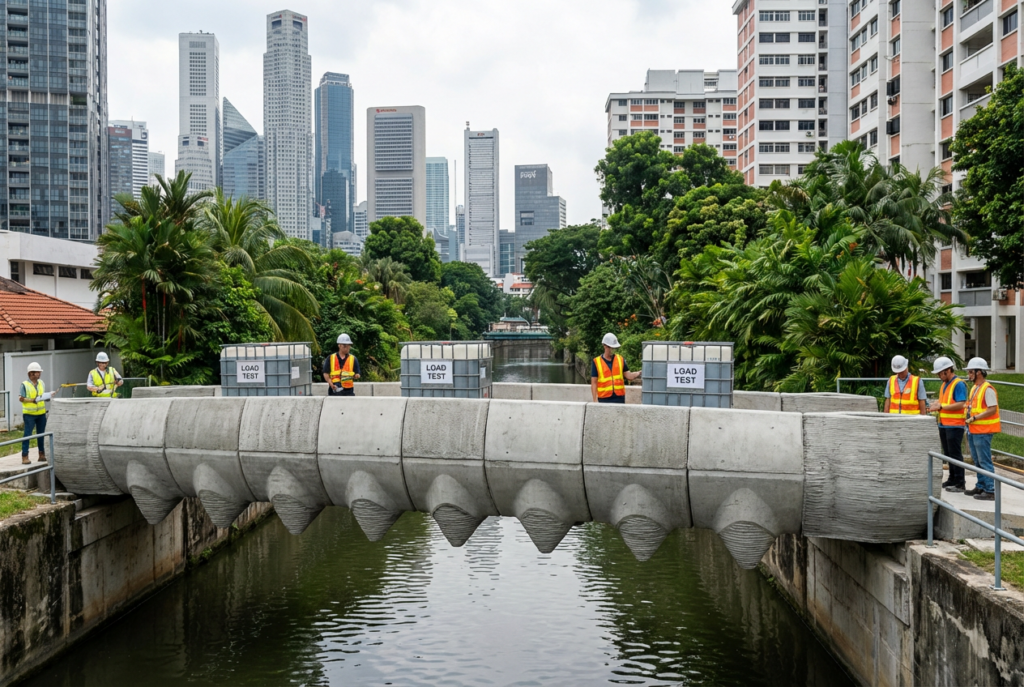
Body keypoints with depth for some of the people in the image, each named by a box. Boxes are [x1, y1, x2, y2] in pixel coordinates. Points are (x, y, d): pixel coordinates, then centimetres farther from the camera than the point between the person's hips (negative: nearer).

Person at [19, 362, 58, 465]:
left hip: (41, 413, 5)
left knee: (41, 434, 11)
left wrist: (49, 396, -4)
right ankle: (25, 456, -2)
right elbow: (21, 398, -10)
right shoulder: (25, 385, -8)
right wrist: (32, 400, -21)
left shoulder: (41, 383, 9)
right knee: (27, 434, -5)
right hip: (29, 414, -5)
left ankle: (42, 455, 19)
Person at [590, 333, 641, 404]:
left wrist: (639, 373, -9)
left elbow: (629, 376, 9)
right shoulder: (596, 362, 0)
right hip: (604, 399, -2)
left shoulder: (620, 359, 10)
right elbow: (594, 383, 0)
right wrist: (595, 400, -6)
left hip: (619, 398, 2)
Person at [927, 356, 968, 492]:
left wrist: (941, 407, -20)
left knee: (955, 454, -5)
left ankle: (960, 483, 1)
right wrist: (936, 404, 3)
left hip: (955, 425, -9)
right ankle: (952, 479, 24)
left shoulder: (959, 384, -14)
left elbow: (960, 404, -21)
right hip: (944, 424, 9)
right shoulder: (945, 384, 15)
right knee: (948, 454, 15)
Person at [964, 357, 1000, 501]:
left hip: (983, 431, -9)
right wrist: (969, 424, 14)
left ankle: (990, 491, -2)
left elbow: (992, 409, -21)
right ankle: (980, 487, 25)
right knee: (977, 461, 16)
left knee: (984, 461, -6)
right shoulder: (975, 388, 14)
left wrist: (974, 418, -22)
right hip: (973, 430, 10)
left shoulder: (987, 389, -15)